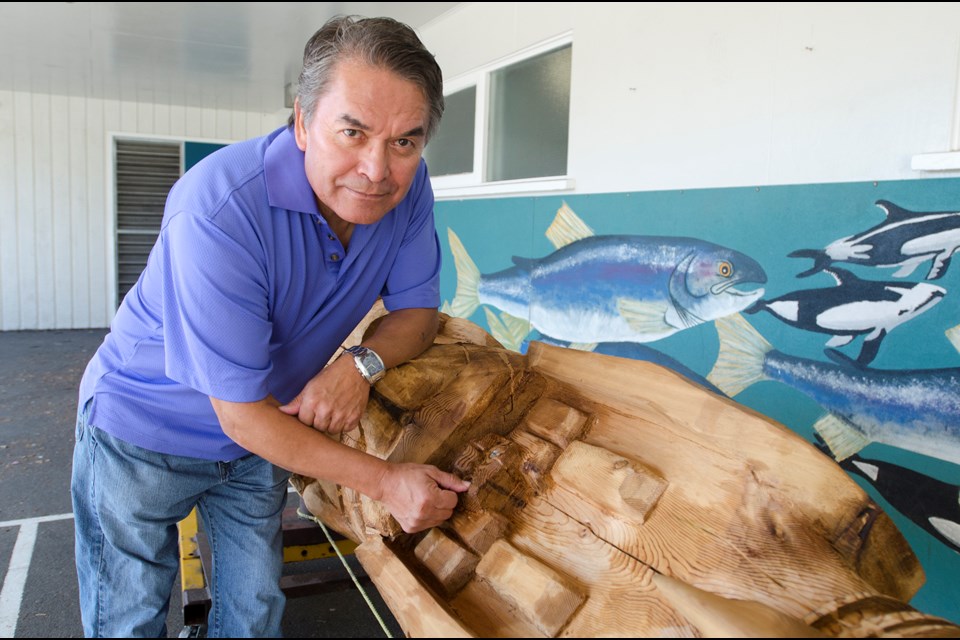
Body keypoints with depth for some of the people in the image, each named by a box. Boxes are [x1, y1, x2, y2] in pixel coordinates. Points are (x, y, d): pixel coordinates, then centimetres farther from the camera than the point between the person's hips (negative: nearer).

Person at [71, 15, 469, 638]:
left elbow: (417, 310, -4)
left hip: (261, 433, 5)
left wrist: (361, 363, -27)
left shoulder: (407, 187, -18)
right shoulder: (219, 212, -36)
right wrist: (385, 480, -26)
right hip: (144, 429, -4)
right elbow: (243, 417, -30)